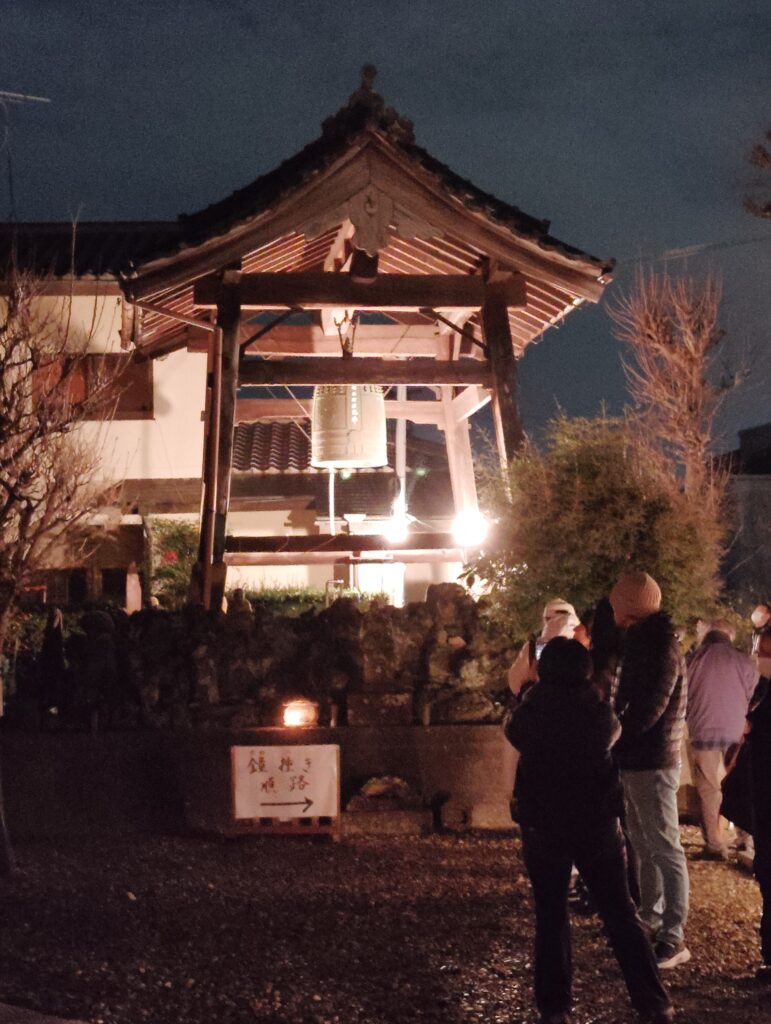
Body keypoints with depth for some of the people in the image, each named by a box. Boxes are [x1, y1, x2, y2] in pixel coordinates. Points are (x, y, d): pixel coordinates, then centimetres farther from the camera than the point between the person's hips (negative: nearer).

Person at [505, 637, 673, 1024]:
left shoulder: (530, 712, -14)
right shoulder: (600, 710, -11)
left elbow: (513, 731, 10)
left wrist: (535, 694, 23)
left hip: (543, 831, -1)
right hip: (599, 828, 1)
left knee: (551, 918, 11)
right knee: (620, 913, 11)